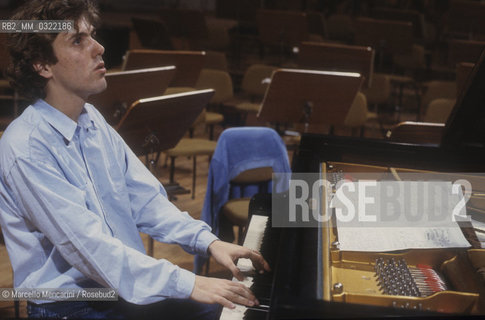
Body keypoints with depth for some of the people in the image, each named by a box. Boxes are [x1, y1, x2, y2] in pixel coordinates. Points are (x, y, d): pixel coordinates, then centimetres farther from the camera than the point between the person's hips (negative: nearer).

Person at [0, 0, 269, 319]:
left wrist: (208, 241, -5)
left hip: (126, 288, 7)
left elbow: (145, 199, 8)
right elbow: (88, 245, -25)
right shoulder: (25, 149, -20)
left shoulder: (93, 121, 7)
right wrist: (187, 284, -28)